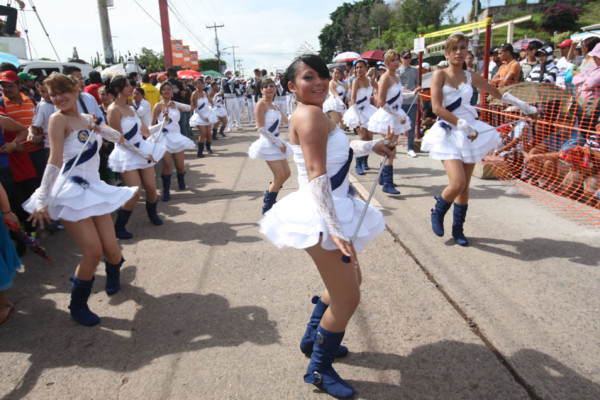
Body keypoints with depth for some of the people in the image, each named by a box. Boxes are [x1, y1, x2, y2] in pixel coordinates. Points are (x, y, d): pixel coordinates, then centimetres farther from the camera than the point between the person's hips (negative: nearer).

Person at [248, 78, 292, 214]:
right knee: (280, 176, -9)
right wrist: (278, 142, -16)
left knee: (286, 173, 9)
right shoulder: (261, 104, -11)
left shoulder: (273, 105, 15)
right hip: (268, 144, -8)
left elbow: (287, 120, 19)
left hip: (276, 143, 9)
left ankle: (269, 197, 27)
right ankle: (267, 208, 5)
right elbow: (261, 129, -18)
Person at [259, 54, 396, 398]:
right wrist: (334, 228, -32)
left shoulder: (315, 114, 12)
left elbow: (337, 147, 32)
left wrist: (371, 145, 34)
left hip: (333, 211, 10)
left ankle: (314, 338, 41)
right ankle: (319, 370, 21)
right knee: (348, 297, 1)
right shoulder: (310, 115, -18)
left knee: (350, 281, 24)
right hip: (323, 217, -10)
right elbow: (317, 176, -27)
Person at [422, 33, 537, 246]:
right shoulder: (440, 75, -3)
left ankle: (458, 229, 21)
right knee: (457, 184, -18)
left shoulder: (471, 77, 9)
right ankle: (437, 213, 11)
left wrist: (524, 106, 27)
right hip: (449, 133, -4)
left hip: (470, 133, 4)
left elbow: (497, 93, 24)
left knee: (465, 186, 6)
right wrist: (463, 125, -18)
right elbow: (437, 107, -14)